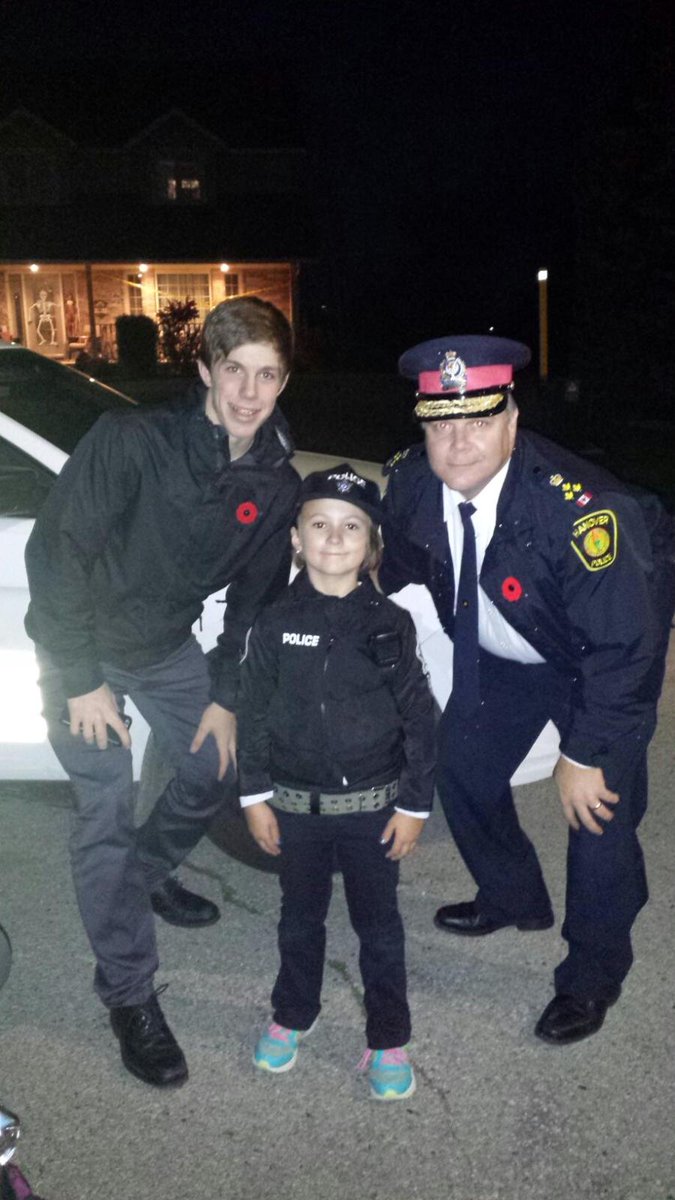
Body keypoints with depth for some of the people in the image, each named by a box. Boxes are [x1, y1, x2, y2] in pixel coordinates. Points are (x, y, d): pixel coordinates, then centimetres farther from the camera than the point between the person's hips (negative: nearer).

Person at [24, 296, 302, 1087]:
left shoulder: (277, 485, -10)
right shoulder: (131, 441, -27)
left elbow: (253, 599, 1)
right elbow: (55, 551, -22)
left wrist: (227, 697, 2)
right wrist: (81, 680, -20)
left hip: (167, 646, 6)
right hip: (84, 648, -5)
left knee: (215, 768, 13)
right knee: (106, 808, -7)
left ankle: (145, 875, 43)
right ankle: (128, 994, 9)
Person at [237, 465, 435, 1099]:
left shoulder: (390, 624, -9)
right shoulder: (275, 622, -5)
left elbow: (418, 717, -5)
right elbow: (253, 711, 0)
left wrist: (415, 804, -4)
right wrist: (255, 796, -1)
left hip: (373, 806, -1)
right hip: (296, 805, 2)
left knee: (379, 925, 13)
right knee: (300, 916, 20)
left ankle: (388, 1040, 31)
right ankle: (292, 1015, 42)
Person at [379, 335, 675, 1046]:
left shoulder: (581, 507, -38)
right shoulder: (410, 481, -21)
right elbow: (395, 572, 1)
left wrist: (584, 755, -24)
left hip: (607, 655, -5)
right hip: (499, 653, 6)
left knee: (599, 809, -8)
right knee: (462, 769, 11)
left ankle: (593, 975, 20)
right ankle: (514, 899, 42)